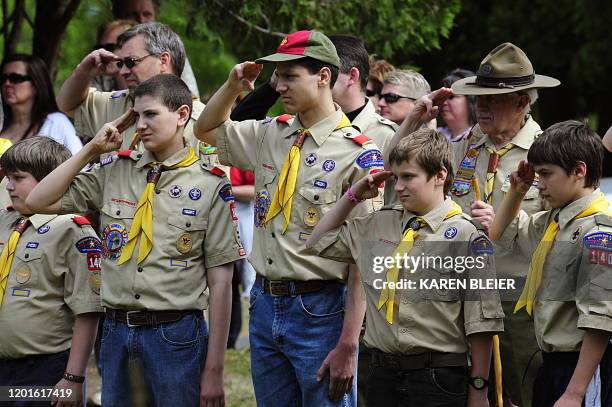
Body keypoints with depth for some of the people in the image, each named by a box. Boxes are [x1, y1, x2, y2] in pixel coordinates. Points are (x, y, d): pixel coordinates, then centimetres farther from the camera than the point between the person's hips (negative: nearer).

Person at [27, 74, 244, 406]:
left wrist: (214, 370, -7)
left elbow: (220, 280, -4)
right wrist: (91, 150, 3)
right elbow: (38, 201, 8)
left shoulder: (210, 185, -3)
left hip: (176, 335, -4)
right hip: (116, 332, 4)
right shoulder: (115, 172, 9)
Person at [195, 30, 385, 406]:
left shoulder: (359, 154, -12)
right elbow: (207, 130, 27)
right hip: (265, 304, 7)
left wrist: (347, 345, -19)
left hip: (320, 312, -7)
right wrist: (234, 85, 6)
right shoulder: (270, 135, 9)